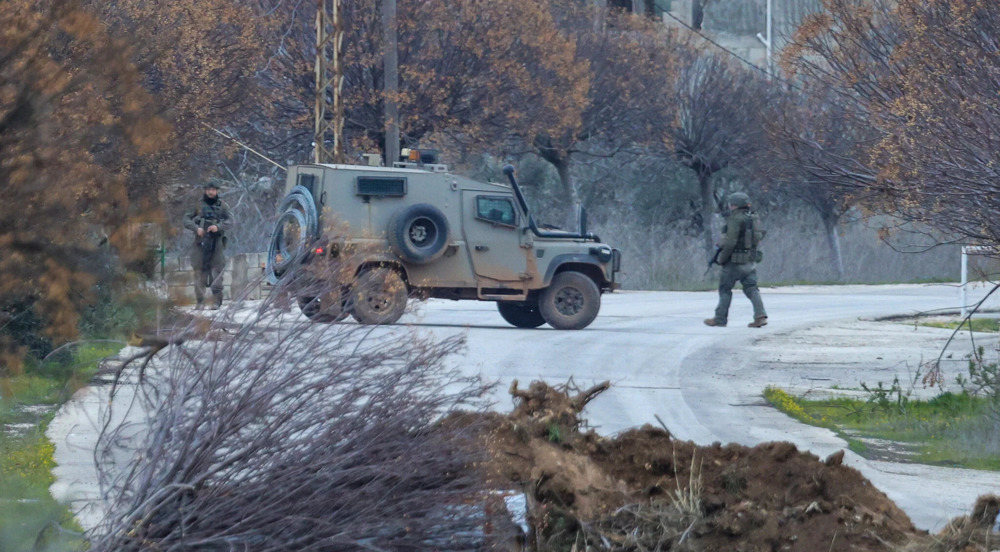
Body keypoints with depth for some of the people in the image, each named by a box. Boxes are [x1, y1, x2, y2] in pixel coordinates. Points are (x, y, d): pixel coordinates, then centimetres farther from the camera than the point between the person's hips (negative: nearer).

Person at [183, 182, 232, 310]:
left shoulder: (222, 206, 9)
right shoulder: (199, 205, 9)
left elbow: (230, 220, 2)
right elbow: (186, 219, 5)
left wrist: (219, 227, -15)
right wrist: (196, 228, -12)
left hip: (217, 241, -1)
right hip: (201, 241, 1)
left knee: (217, 270, -6)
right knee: (200, 270, -1)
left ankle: (216, 301, -5)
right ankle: (200, 301, 3)